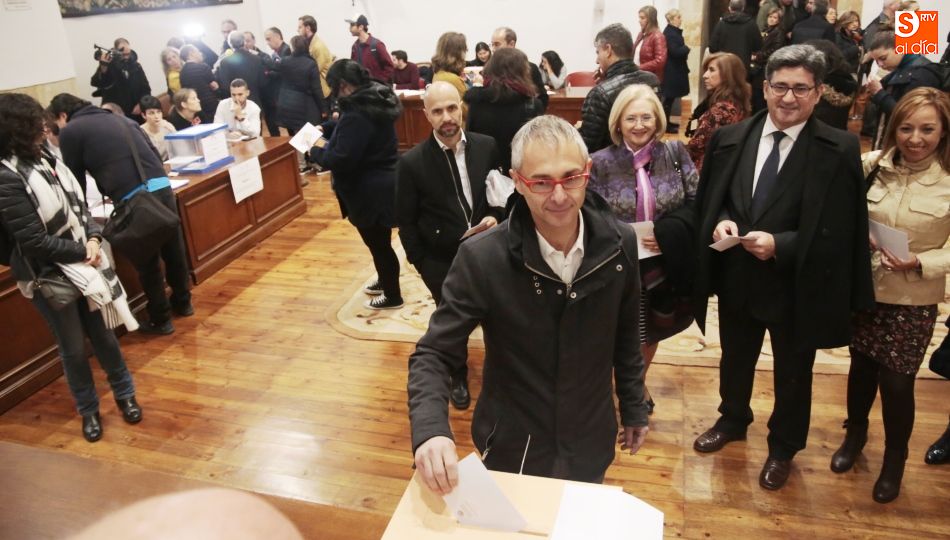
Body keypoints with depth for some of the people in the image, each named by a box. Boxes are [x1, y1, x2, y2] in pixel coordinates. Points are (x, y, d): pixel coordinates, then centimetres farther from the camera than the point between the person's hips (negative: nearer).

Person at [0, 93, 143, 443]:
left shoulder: (44, 160, 1)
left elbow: (78, 205, 8)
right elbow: (35, 241, -22)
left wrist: (93, 238, -8)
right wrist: (82, 251, -14)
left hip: (82, 265, 6)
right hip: (49, 276, -6)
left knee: (103, 334, 15)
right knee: (73, 348, 11)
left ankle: (124, 394, 33)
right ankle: (88, 410, 31)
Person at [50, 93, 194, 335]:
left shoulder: (70, 132, 8)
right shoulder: (121, 119, 25)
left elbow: (75, 179, 12)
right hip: (162, 186, 6)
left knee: (147, 261, 8)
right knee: (173, 249, 20)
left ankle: (160, 319, 21)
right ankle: (183, 302, 37)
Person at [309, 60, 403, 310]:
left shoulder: (357, 114, -27)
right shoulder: (374, 100, 4)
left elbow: (341, 159, -28)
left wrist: (318, 151, -12)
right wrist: (325, 128, 14)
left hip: (370, 191, -10)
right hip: (382, 184, 10)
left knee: (377, 243, 7)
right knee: (379, 240, 25)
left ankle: (393, 296, 23)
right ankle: (384, 281, 44)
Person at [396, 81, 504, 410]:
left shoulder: (487, 147, -8)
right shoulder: (412, 162, -14)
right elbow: (406, 223, -6)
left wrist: (495, 217, -13)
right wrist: (423, 266, -7)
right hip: (441, 262, -2)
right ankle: (457, 377, 42)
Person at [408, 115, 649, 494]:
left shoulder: (618, 243, -14)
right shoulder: (481, 258, -24)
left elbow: (625, 334, 2)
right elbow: (434, 354, -19)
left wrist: (633, 406, 11)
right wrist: (430, 430, -37)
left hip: (590, 442, 3)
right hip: (513, 448, -2)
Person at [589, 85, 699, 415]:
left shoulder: (675, 152, -4)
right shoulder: (602, 162, -8)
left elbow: (697, 202, -2)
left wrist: (667, 234, -17)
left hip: (666, 263, 3)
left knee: (652, 331, 21)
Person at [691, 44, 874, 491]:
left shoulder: (840, 150, -14)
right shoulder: (730, 138, -3)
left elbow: (838, 231, -16)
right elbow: (709, 201, 5)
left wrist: (778, 245, -28)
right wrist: (721, 221, -16)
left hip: (797, 285, -3)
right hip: (736, 279, 3)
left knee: (792, 374, 18)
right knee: (734, 359, 25)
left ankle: (783, 447, 44)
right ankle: (732, 420, 53)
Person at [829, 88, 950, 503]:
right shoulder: (871, 164, -7)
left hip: (913, 301, -2)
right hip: (862, 289, 2)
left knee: (897, 382, 7)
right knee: (861, 366, 18)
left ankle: (894, 458, 33)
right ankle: (854, 433, 44)